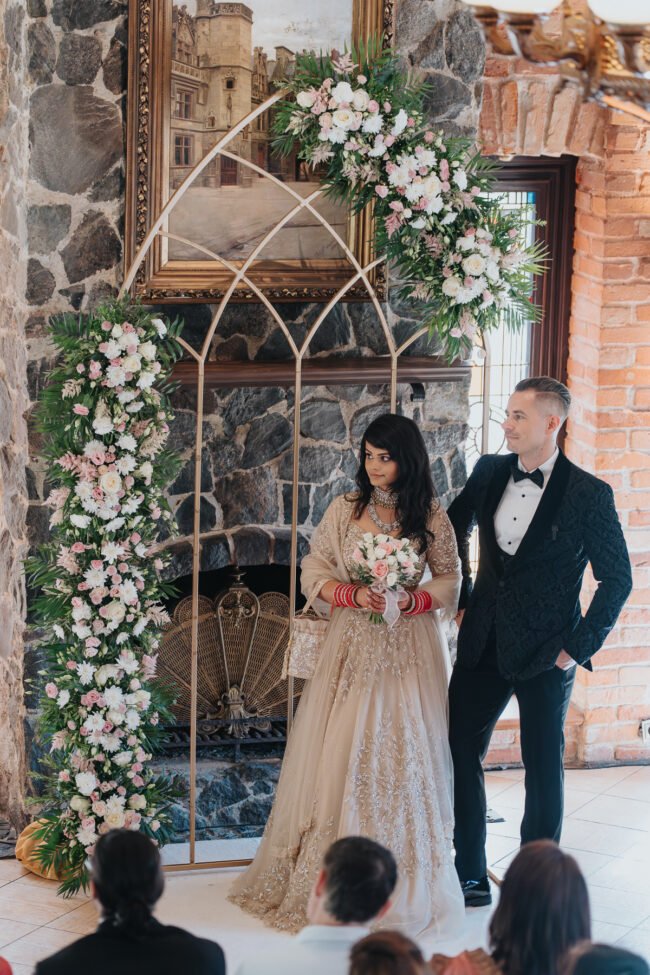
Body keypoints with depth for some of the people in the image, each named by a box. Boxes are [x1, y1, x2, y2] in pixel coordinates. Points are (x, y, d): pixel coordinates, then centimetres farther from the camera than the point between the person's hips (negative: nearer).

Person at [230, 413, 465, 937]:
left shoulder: (431, 516, 1)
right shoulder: (345, 510, 3)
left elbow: (450, 581, 5)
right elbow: (314, 573, 4)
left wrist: (412, 600, -14)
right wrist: (355, 595, -14)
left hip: (409, 650, -1)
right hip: (353, 648, 1)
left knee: (403, 753, -1)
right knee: (340, 752, -2)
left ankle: (404, 883, 9)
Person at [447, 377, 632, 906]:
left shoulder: (590, 495, -13)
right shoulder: (489, 471, 1)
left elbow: (617, 579, -7)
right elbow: (455, 527, 20)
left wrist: (580, 645, -10)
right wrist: (461, 597, 14)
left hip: (544, 655, -5)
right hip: (483, 644, 5)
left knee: (544, 771, 5)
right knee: (459, 755, 8)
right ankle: (470, 877, 22)